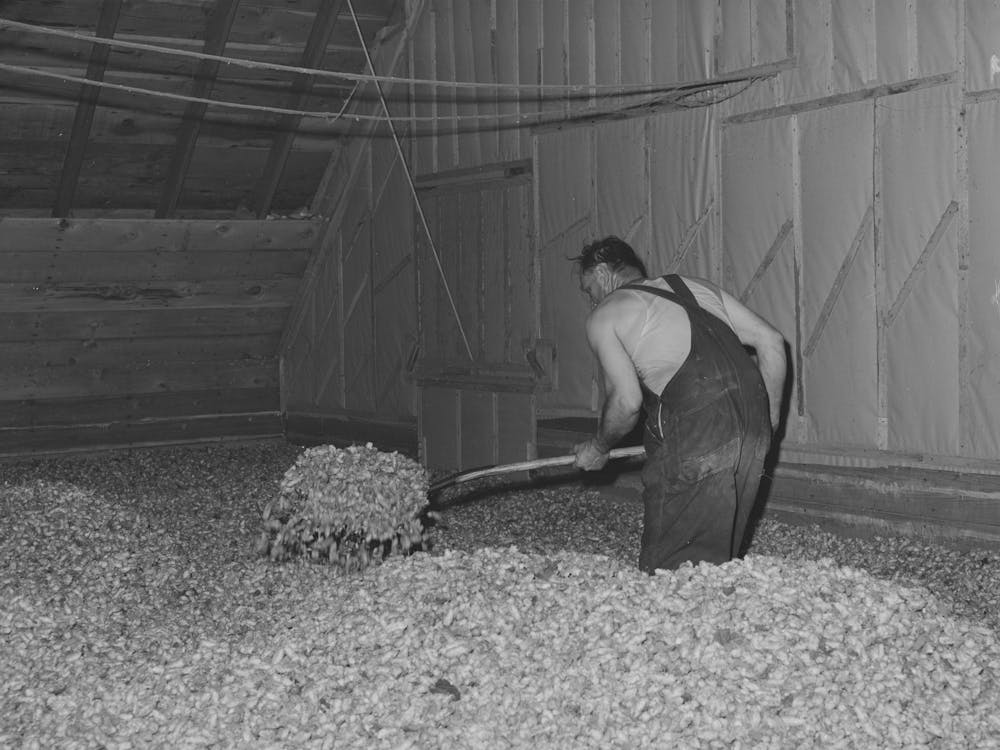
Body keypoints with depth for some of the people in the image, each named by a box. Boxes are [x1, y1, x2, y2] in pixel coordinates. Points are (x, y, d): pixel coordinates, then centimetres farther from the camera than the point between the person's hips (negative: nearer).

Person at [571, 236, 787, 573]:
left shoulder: (605, 314, 9)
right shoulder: (694, 286, 26)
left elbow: (626, 401, -3)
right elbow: (771, 340, 19)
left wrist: (598, 448, 15)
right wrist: (769, 419, 26)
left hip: (696, 434, -7)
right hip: (753, 427, 7)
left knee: (666, 567, -2)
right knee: (716, 559, 14)